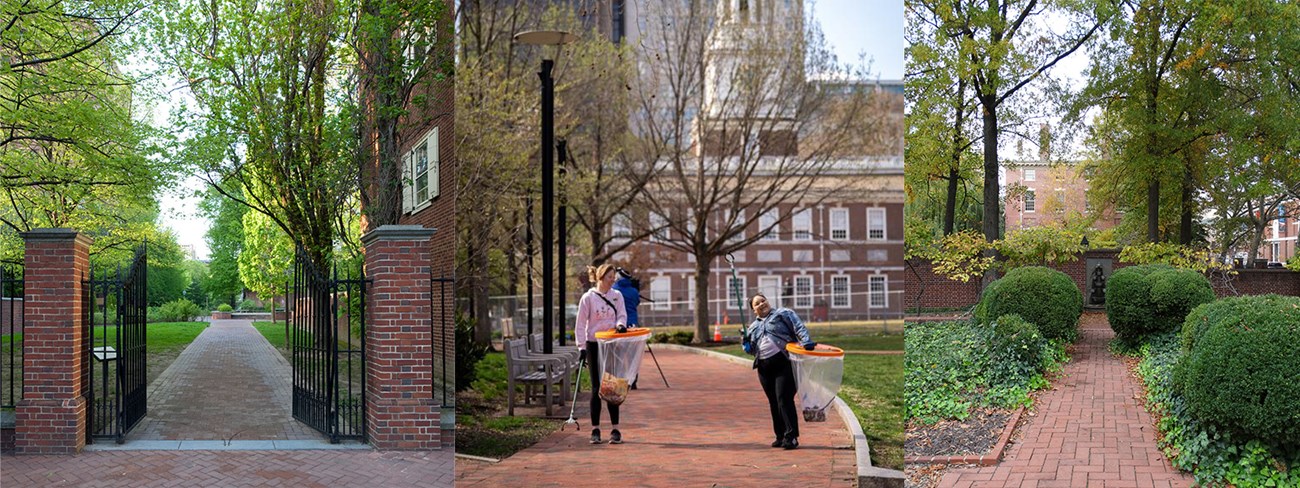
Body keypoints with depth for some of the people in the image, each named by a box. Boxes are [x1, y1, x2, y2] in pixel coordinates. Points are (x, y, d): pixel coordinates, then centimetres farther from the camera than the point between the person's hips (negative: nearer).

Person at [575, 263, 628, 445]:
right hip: (594, 345, -2)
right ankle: (595, 430, 9)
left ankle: (615, 429, 6)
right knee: (597, 388, 1)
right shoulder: (588, 297, -3)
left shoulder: (617, 295, 7)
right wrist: (581, 346, -11)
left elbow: (622, 315, 4)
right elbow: (580, 324, -3)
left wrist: (620, 324, -20)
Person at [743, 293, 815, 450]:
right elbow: (752, 349, 24)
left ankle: (791, 437, -12)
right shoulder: (753, 327, 22)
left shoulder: (783, 313, 8)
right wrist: (746, 343, 1)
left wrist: (806, 341, -21)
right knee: (773, 402, 8)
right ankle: (780, 436, 16)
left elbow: (799, 327, -4)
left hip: (783, 362, -6)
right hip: (764, 367, 6)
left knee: (784, 400, -13)